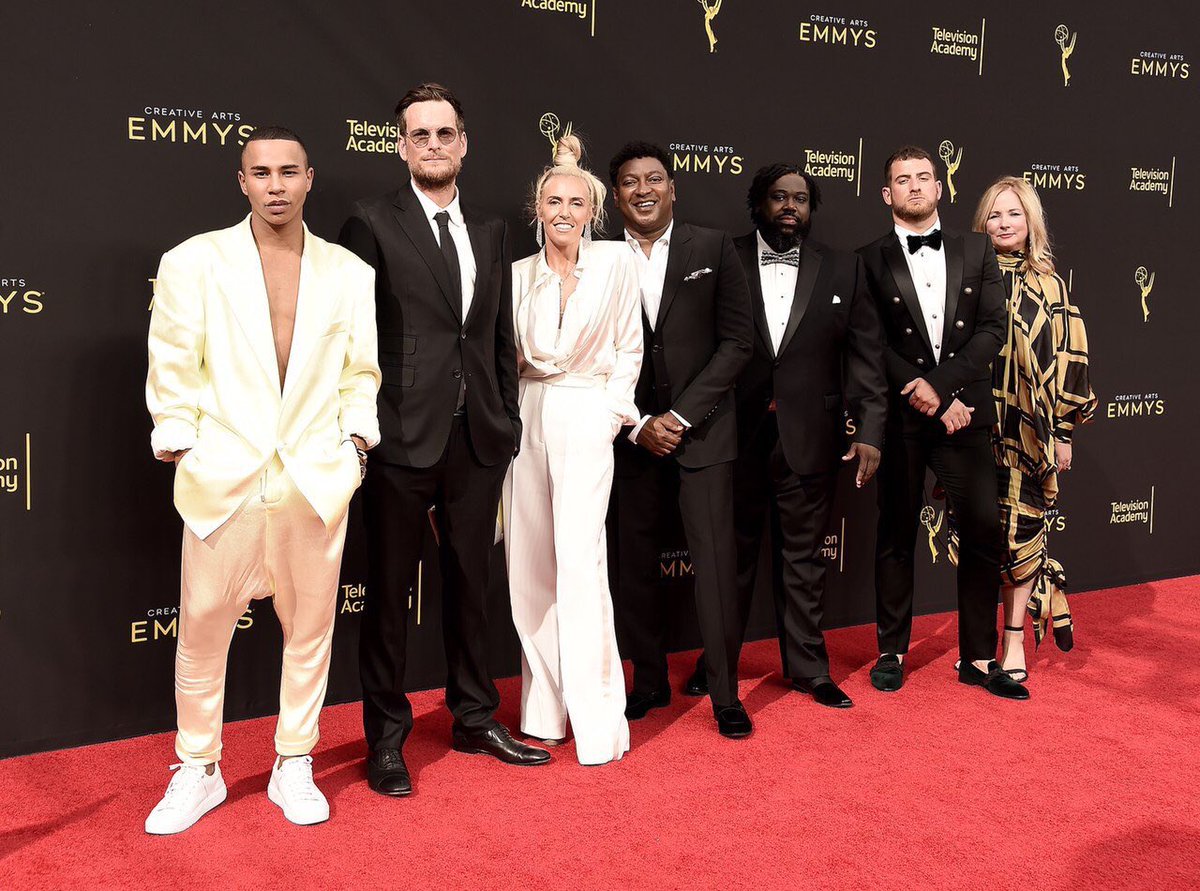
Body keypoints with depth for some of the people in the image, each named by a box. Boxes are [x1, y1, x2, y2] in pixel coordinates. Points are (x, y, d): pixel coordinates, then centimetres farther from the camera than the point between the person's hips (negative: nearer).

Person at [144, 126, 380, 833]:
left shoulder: (351, 273, 8)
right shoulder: (193, 262, 2)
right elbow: (173, 369, 2)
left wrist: (355, 436, 1)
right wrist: (181, 447, -3)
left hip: (318, 478, 2)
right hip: (224, 478, -1)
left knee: (310, 628, 9)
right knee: (203, 631, 4)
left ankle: (294, 767, 26)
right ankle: (198, 772, 22)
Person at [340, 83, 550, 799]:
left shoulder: (491, 231, 12)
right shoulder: (373, 223, -4)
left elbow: (501, 337, 14)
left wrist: (508, 419, 9)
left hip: (479, 438, 5)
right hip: (403, 438, -5)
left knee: (471, 582, 15)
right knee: (390, 589, 6)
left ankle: (475, 718, 30)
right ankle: (386, 735, 19)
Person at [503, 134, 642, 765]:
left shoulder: (615, 262, -1)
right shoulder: (519, 274, 7)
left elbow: (629, 348, 2)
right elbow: (510, 356, 13)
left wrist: (611, 412, -5)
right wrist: (508, 415, 2)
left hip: (586, 420, -4)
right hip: (527, 419, 4)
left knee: (580, 561, -11)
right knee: (528, 564, 5)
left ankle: (596, 720, -2)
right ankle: (545, 707, 17)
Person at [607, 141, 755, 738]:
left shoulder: (712, 249, 1)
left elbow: (736, 341, -2)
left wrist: (682, 415, -9)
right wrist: (638, 425, -7)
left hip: (702, 431, -1)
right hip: (632, 435, 2)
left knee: (715, 559, -4)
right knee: (636, 562, 7)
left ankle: (725, 694, 6)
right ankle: (649, 683, 21)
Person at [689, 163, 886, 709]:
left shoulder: (843, 270, 5)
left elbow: (866, 357, 3)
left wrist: (871, 430, -4)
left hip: (809, 439, 1)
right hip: (735, 436, -1)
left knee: (803, 557, 11)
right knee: (732, 554, 12)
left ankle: (807, 667, 24)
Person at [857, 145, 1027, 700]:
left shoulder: (976, 251, 10)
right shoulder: (870, 260, 3)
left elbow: (993, 327, 1)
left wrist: (939, 383, -11)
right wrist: (926, 397, -13)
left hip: (963, 414, 2)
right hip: (899, 419, -2)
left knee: (983, 534, 1)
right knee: (896, 536, 7)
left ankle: (978, 658, 12)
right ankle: (892, 651, 19)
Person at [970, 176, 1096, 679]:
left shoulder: (1049, 285, 4)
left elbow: (1069, 358, 3)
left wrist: (1064, 430, 0)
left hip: (1026, 430, 0)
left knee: (1020, 532, 2)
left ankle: (1015, 639, 15)